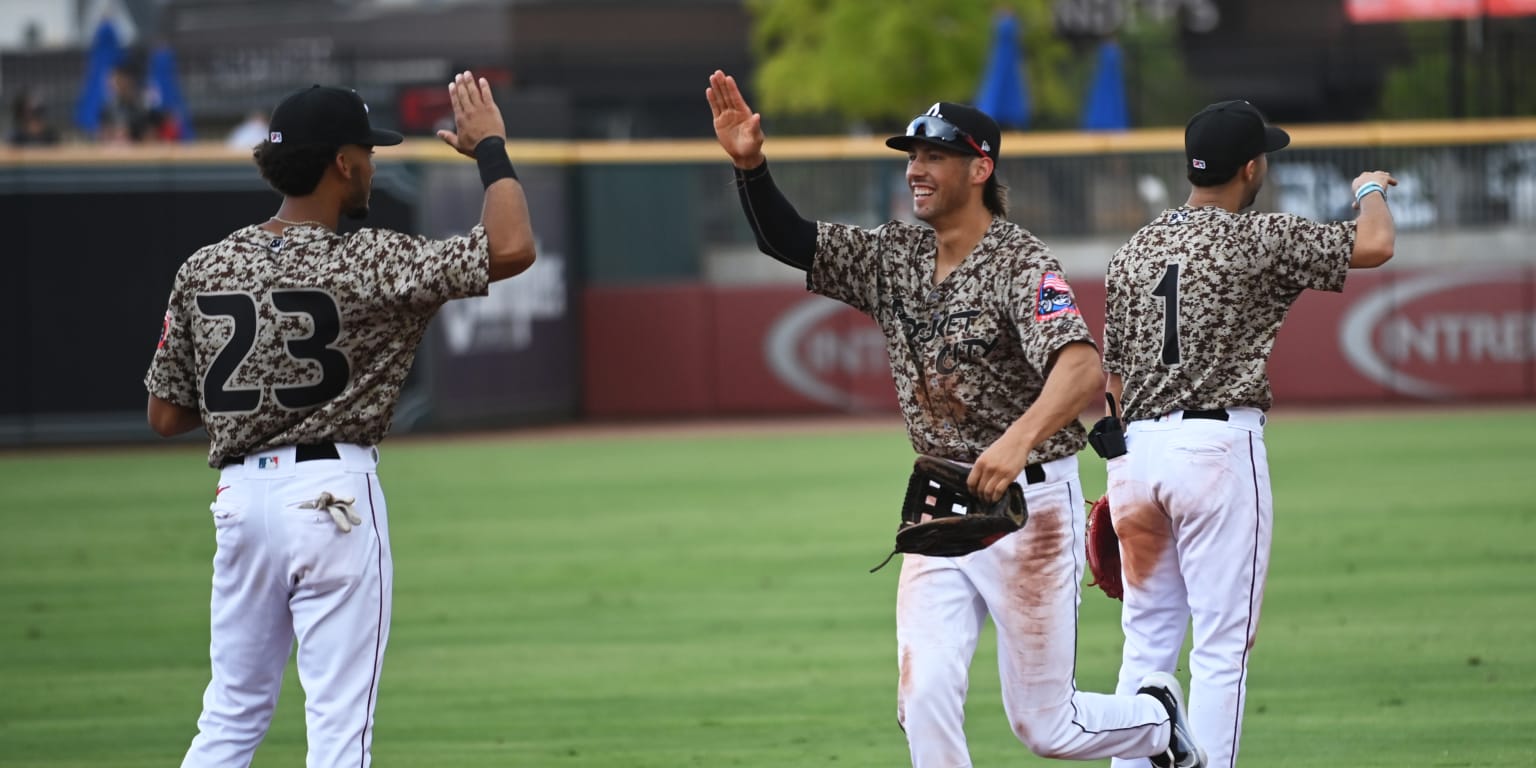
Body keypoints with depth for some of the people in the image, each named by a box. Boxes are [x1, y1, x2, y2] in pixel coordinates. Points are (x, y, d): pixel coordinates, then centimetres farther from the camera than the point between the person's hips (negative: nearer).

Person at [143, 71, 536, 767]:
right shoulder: (365, 263, -11)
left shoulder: (203, 269, 4)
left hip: (240, 496, 5)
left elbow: (166, 416, 9)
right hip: (333, 495, -5)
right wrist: (489, 148, -2)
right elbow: (511, 248, -17)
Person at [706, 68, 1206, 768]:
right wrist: (748, 164, -15)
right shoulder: (895, 257, 4)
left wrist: (1018, 441, -50)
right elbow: (787, 240, 5)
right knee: (924, 701, -7)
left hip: (1027, 503, -6)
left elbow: (1083, 367, -33)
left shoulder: (1019, 264, -18)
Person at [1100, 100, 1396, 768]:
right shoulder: (1257, 242, -7)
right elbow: (1375, 245, -9)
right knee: (1221, 645, -3)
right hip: (1219, 446, -6)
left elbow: (1114, 372, 14)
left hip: (1135, 448, 6)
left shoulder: (1133, 251, 12)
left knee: (1147, 639, 11)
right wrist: (1371, 190, 14)